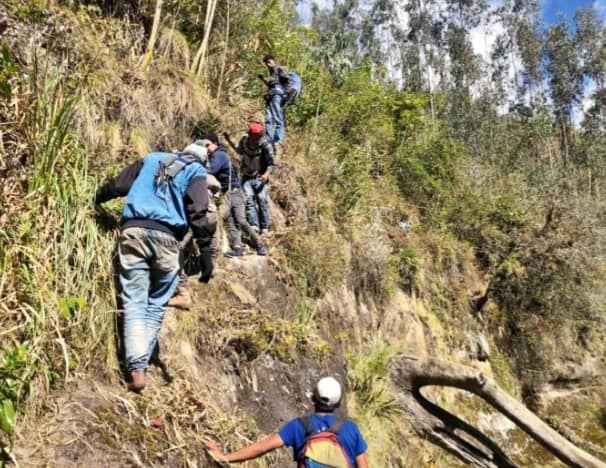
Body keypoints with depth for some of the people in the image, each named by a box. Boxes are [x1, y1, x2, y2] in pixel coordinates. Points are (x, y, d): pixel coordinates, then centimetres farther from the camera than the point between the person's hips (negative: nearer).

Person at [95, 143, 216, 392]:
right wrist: (205, 251, -5)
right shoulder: (196, 172, 15)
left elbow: (117, 186, 22)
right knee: (156, 304, 12)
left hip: (133, 230, 2)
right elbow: (198, 213, -1)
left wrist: (97, 198, 42)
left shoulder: (150, 159, 25)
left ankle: (136, 369, -9)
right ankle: (142, 364, 9)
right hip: (165, 236, -2)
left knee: (134, 302, 1)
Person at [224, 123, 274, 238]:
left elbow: (271, 164, -12)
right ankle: (254, 227, -21)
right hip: (247, 177, 3)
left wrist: (266, 174, -31)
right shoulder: (244, 140, -2)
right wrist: (229, 141, 11)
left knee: (262, 201, -10)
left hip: (260, 178, -3)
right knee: (249, 200, -14)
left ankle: (264, 229, 0)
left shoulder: (266, 145, -14)